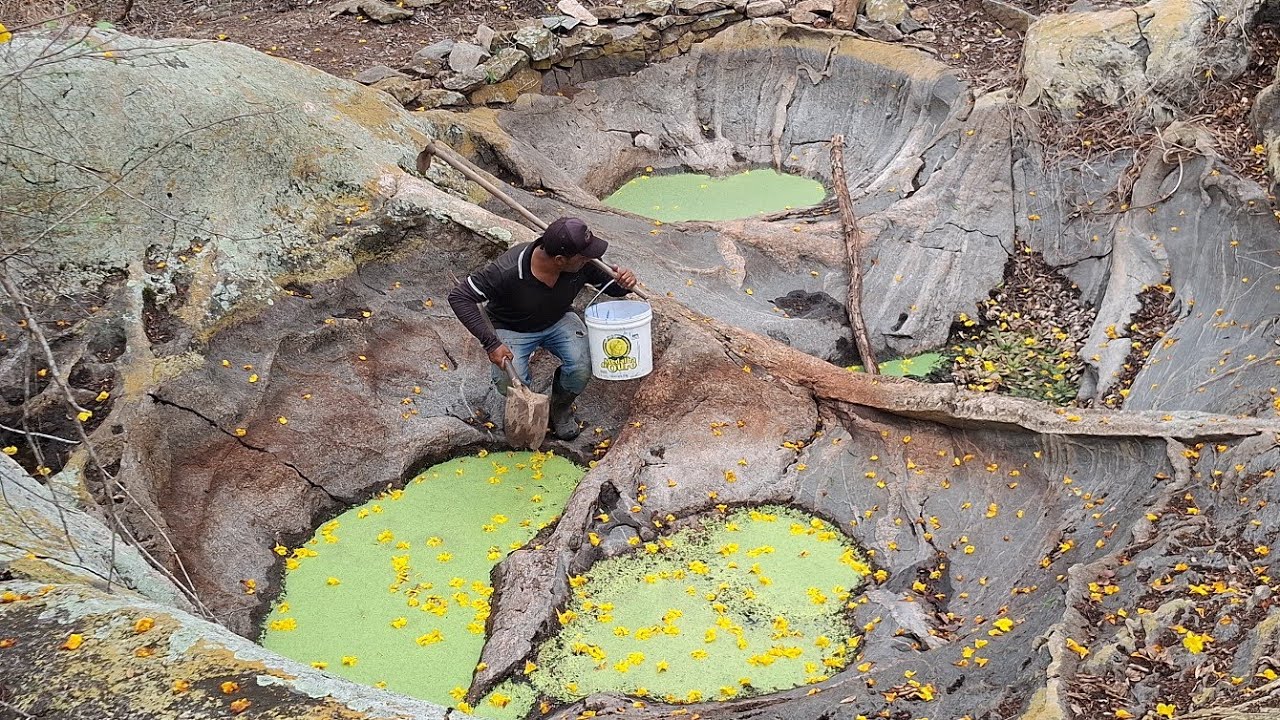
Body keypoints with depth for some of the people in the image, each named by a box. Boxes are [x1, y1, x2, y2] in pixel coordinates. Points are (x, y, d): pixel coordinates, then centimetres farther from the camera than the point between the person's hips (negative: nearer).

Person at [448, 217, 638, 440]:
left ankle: (561, 408, 8)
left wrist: (624, 282, -30)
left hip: (559, 321, 3)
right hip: (512, 329, -3)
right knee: (509, 384, -26)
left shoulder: (583, 264, -23)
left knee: (582, 366, -25)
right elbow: (459, 296, -31)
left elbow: (611, 285, -3)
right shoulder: (509, 270, -36)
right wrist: (492, 344, -36)